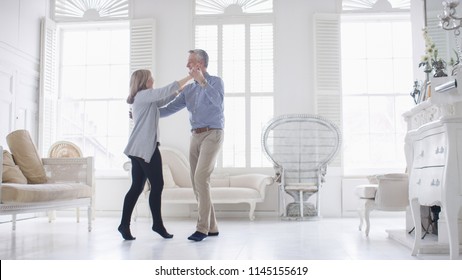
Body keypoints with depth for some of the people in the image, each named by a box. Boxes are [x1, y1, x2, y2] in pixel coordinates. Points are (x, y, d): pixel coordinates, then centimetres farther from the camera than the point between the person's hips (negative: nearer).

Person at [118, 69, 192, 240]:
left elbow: (164, 100, 30)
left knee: (137, 187, 7)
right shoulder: (144, 95, -5)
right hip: (146, 147, -10)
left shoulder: (144, 99, 23)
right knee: (157, 185, -3)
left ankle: (125, 225, 6)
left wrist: (181, 90, 25)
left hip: (139, 148, 10)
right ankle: (157, 224, 5)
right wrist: (189, 77, -8)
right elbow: (167, 91, -14)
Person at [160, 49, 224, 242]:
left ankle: (202, 227, -14)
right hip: (195, 136, 7)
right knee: (197, 182, 3)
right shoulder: (189, 89, 17)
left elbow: (218, 101, -21)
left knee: (201, 178, -19)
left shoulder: (216, 81, 0)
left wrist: (202, 81, -26)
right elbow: (171, 108, 16)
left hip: (212, 134, -7)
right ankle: (211, 227, 11)